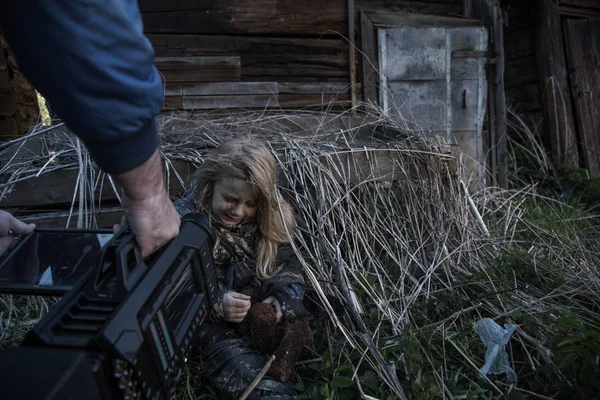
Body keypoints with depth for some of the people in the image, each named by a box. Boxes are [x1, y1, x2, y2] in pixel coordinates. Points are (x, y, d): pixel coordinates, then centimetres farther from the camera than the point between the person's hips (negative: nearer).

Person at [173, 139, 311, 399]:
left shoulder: (269, 220, -2)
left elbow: (289, 264, 6)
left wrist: (282, 297, -15)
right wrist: (216, 304, -29)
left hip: (264, 309, 5)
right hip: (211, 320, -4)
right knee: (232, 359, -30)